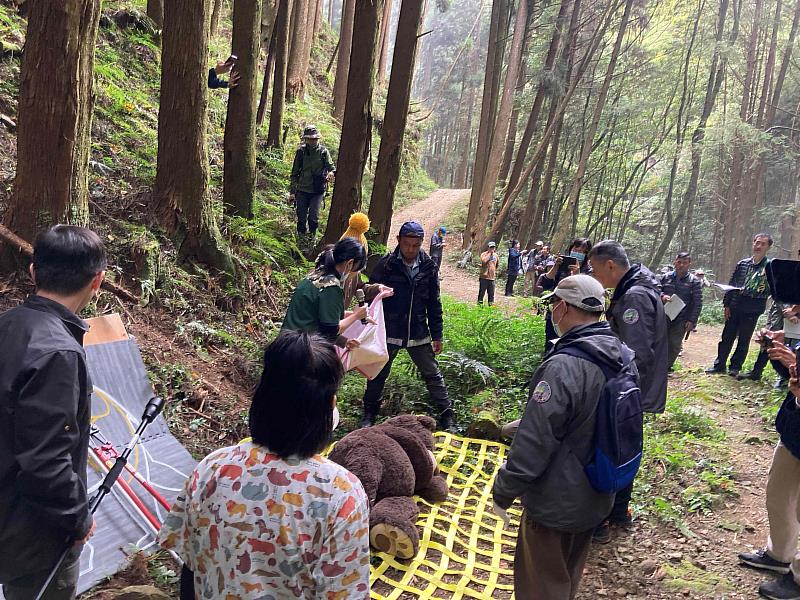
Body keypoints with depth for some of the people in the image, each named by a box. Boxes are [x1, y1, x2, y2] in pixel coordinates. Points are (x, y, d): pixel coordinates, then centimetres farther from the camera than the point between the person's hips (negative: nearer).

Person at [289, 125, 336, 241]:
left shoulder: (323, 151, 1)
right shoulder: (301, 152, 3)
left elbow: (330, 165, -3)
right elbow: (295, 173, 8)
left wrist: (332, 172, -30)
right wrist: (292, 191, 6)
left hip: (317, 190, -1)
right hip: (302, 190, 2)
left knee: (313, 216, -11)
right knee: (301, 217, 5)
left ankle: (312, 235, 11)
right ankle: (301, 235, 24)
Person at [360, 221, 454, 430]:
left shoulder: (428, 267, -1)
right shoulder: (386, 264, -10)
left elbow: (434, 304, 6)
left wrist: (437, 335, 5)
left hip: (419, 334, 2)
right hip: (388, 333, -2)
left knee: (432, 375, 8)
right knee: (378, 374, 10)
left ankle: (446, 417, 20)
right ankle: (369, 414, 29)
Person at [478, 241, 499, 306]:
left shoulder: (496, 255, 10)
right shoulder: (484, 254, -5)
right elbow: (483, 261, -26)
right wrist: (490, 254, -18)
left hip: (492, 278, 4)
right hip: (484, 277, -4)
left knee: (491, 293, 8)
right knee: (482, 292, 0)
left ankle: (491, 304, 15)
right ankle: (480, 303, 8)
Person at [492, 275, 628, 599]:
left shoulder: (562, 367, -30)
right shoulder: (622, 357, -4)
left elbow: (533, 443, -27)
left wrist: (503, 492, -13)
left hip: (556, 504, -8)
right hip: (596, 498, 8)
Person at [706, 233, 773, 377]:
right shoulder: (743, 264, 7)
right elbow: (731, 284, 10)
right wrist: (726, 304, 6)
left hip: (752, 310, -3)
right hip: (735, 307, 3)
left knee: (744, 341, 7)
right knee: (727, 337, 8)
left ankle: (735, 367, 19)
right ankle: (719, 365, 18)